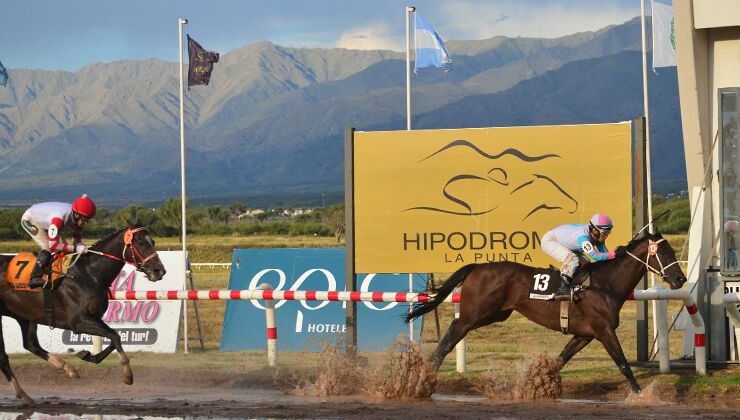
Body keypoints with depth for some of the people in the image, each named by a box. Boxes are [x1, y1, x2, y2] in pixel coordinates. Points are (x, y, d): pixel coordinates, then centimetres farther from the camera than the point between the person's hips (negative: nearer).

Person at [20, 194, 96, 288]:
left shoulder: (78, 219, -19)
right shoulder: (59, 218, -43)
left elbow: (76, 240, -10)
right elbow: (52, 245, -43)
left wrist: (81, 246, -33)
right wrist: (75, 248, -47)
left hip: (44, 221, 8)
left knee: (63, 245, -3)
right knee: (47, 247, -24)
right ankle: (35, 279, -26)